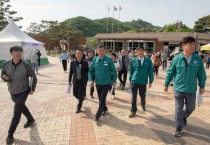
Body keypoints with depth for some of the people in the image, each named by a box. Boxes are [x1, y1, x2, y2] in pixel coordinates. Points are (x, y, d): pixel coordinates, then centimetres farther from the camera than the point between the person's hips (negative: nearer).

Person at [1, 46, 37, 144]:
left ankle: (10, 134, 11)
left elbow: (34, 77, -8)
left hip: (23, 92, -5)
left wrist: (32, 89, -9)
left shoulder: (26, 65, -19)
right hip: (12, 92, 5)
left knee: (16, 113, -4)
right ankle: (30, 119, 50)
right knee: (21, 107, 25)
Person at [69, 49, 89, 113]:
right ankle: (81, 99, 45)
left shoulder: (85, 63, -8)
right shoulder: (72, 62, -1)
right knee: (75, 93, 12)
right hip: (75, 81, 3)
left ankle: (78, 107, 22)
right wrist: (69, 80, 7)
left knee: (80, 95, 1)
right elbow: (71, 72, 5)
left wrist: (86, 80, -8)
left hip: (82, 81, -3)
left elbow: (87, 72, -2)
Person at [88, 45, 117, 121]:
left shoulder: (109, 59, -9)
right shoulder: (94, 60, -1)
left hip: (106, 83, -4)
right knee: (100, 98, 17)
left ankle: (97, 115, 5)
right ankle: (104, 109, 41)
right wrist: (91, 79, -9)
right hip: (98, 83, 4)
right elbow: (90, 71, 4)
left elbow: (113, 71, -4)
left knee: (102, 99, -4)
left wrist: (114, 81, -5)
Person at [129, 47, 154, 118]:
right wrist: (130, 80, 7)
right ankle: (133, 111, 16)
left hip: (143, 82, 0)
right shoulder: (133, 60, -2)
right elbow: (131, 71, 6)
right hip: (134, 81, 0)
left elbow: (150, 71, 0)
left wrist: (150, 81, -1)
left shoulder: (148, 60, -4)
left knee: (142, 96, 17)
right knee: (133, 97, 2)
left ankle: (143, 105, 48)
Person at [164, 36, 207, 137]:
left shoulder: (198, 59, -6)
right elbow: (170, 72, -1)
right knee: (178, 110, 6)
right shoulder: (177, 59, -10)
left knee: (190, 108, 18)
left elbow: (201, 74, 5)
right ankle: (179, 128, 24)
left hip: (191, 90, 2)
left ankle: (184, 117, 50)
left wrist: (202, 86, 9)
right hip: (178, 89, -2)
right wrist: (166, 85, 5)